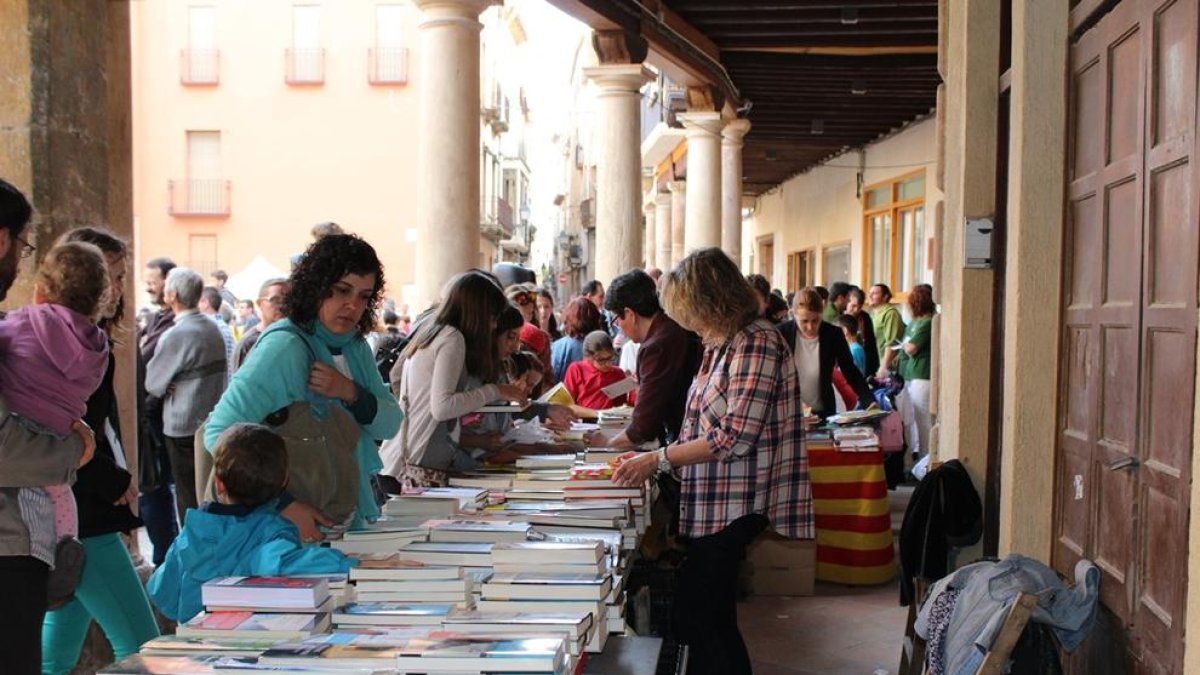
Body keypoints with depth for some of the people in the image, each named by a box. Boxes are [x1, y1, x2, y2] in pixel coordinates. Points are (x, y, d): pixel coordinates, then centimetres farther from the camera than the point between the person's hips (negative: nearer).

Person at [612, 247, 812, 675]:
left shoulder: (756, 343, -16)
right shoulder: (721, 344, 13)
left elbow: (735, 437, -21)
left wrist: (660, 459, -16)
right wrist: (652, 458, 7)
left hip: (732, 508, -9)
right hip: (709, 504, 9)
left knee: (697, 620, -4)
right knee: (710, 622, 15)